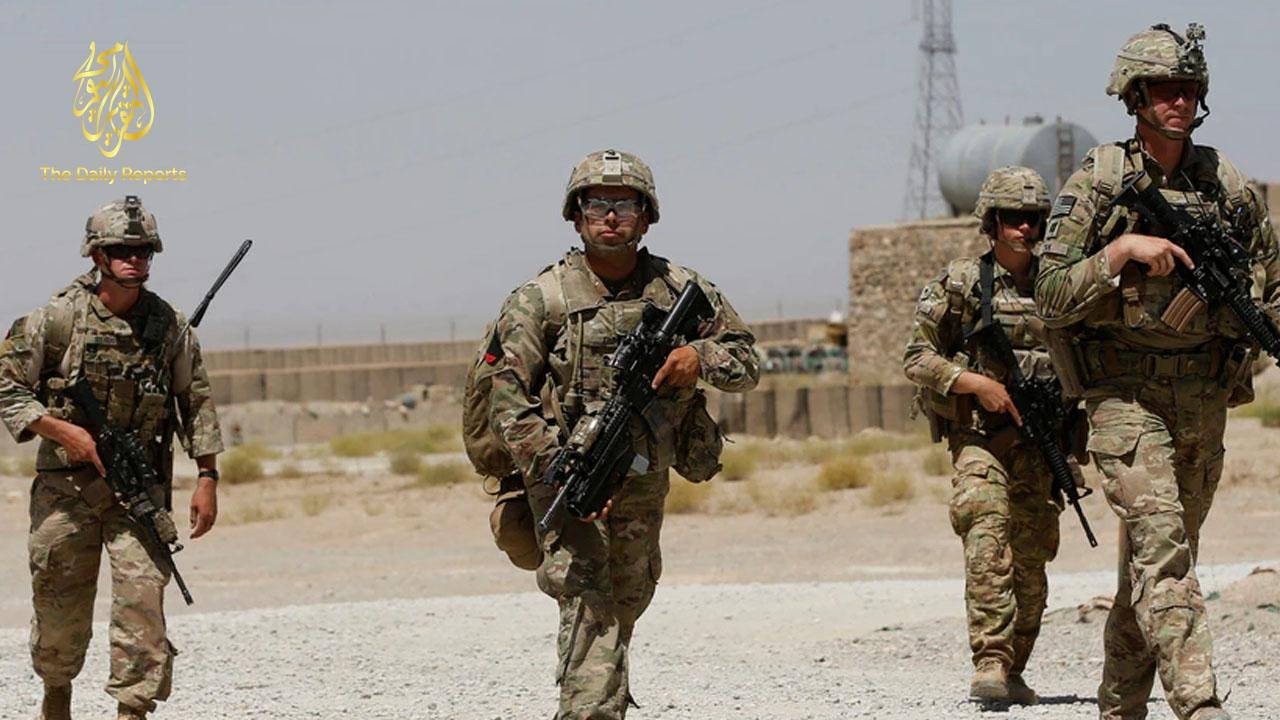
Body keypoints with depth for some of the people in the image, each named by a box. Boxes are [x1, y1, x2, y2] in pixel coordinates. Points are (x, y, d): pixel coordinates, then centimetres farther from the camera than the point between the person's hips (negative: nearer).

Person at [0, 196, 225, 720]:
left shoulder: (168, 325, 2)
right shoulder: (59, 318, -5)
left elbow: (196, 402, 10)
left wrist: (207, 478, 5)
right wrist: (62, 430, -14)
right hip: (66, 482, -1)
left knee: (142, 594, -13)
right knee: (60, 601, 8)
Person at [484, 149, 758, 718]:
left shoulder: (679, 289, 1)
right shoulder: (540, 300, -9)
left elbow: (746, 363, 7)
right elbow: (507, 403, -11)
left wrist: (701, 356, -16)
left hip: (645, 485, 5)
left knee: (628, 602, 19)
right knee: (588, 607, -21)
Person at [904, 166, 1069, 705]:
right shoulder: (960, 284, 1)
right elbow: (917, 358, 1)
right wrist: (977, 383, -12)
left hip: (1039, 438, 4)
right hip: (977, 433, -4)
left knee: (1031, 558, 3)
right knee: (987, 538, -22)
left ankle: (1013, 673, 16)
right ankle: (990, 664, -30)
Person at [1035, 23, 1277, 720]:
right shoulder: (1095, 184, -4)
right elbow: (1053, 297, -8)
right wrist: (1124, 251, -19)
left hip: (1204, 400, 5)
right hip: (1127, 395, -5)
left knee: (1161, 554, 12)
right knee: (1159, 543, -18)